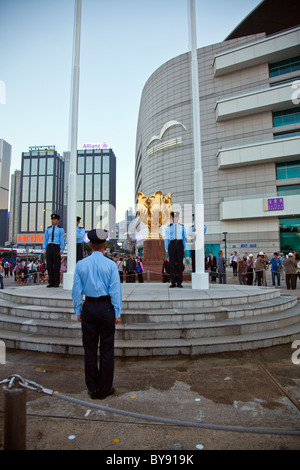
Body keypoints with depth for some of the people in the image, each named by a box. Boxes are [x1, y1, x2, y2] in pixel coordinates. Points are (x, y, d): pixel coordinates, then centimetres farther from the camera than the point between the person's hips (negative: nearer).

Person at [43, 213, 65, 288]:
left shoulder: (60, 229, 3)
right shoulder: (48, 229, 14)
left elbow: (62, 240, -2)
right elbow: (45, 240, 14)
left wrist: (61, 250, -9)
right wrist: (44, 250, 7)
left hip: (56, 247, -3)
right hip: (49, 247, 4)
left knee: (57, 265, -1)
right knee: (49, 265, 3)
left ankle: (57, 282, 5)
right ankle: (51, 282, 10)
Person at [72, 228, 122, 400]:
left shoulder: (81, 264, -1)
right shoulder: (110, 264, -9)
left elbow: (77, 290, 2)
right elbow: (115, 290, -8)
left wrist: (78, 311, 11)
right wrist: (117, 313, -1)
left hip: (89, 308, 3)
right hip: (106, 307, -2)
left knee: (90, 349, 14)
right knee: (107, 349, 9)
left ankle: (92, 388, 25)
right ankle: (104, 389, 20)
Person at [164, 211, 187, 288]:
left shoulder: (182, 227, 12)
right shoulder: (168, 227, 9)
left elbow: (184, 238, 13)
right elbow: (166, 239, 9)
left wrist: (184, 249, 6)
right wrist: (166, 250, 4)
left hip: (180, 245, 1)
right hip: (172, 245, 0)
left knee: (180, 263, 0)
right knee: (172, 264, -2)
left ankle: (179, 282, 5)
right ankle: (173, 282, 4)